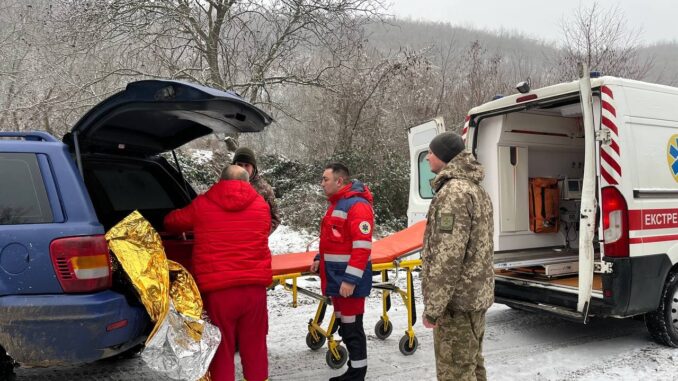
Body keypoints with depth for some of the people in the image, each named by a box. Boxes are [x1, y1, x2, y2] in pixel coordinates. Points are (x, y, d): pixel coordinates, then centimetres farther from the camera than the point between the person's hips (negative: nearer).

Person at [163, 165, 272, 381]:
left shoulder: (202, 204, 3)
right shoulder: (261, 205, 8)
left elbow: (172, 223, 19)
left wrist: (196, 230, 39)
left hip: (217, 289, -2)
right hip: (255, 286, 2)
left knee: (221, 350, 9)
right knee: (255, 347, 14)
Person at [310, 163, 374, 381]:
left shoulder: (357, 205, -17)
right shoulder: (336, 204, 15)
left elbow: (362, 247, -23)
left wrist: (350, 279, -25)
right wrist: (320, 259, 14)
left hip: (349, 280, -10)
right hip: (336, 277, 10)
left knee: (352, 327, -1)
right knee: (343, 325, 16)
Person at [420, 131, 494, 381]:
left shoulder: (454, 192, -18)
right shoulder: (475, 189, 16)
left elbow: (448, 256, -25)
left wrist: (433, 307, -20)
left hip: (457, 300, -10)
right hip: (474, 295, 10)